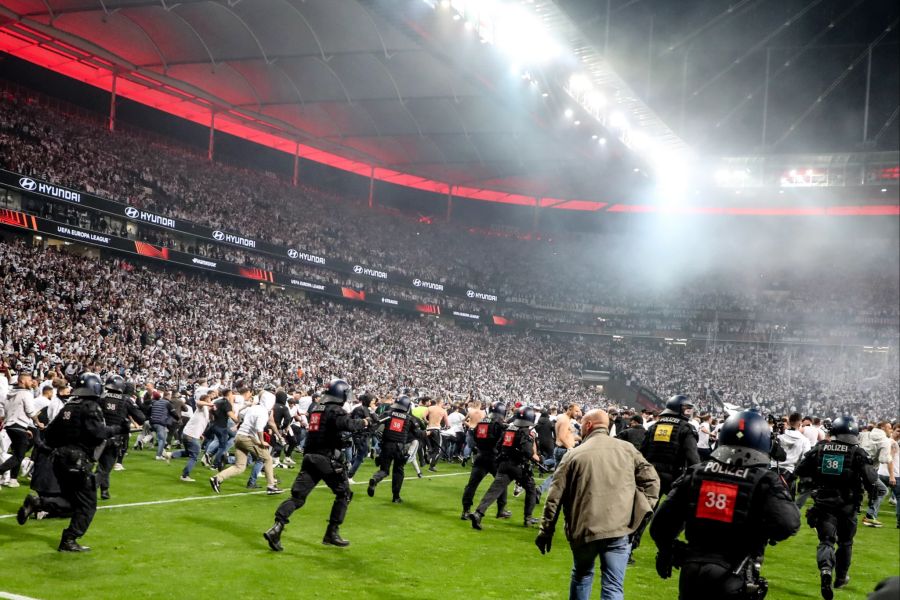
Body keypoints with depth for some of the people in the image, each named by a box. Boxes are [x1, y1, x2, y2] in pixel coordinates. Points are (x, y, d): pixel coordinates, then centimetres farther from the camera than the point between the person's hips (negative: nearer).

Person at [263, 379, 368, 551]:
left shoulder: (316, 408, 14)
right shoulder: (335, 410, -9)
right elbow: (347, 424, -28)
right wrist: (362, 423, -10)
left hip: (310, 458, 6)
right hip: (329, 461, -6)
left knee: (297, 496, 2)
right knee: (344, 494, 13)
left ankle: (276, 528, -16)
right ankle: (332, 534, 13)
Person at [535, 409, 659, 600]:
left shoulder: (574, 454, 3)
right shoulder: (627, 449, 8)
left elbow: (555, 496, 3)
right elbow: (650, 479, 4)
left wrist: (546, 531, 10)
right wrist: (644, 510, 9)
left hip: (584, 528, 0)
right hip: (619, 528, 0)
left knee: (582, 575, 25)